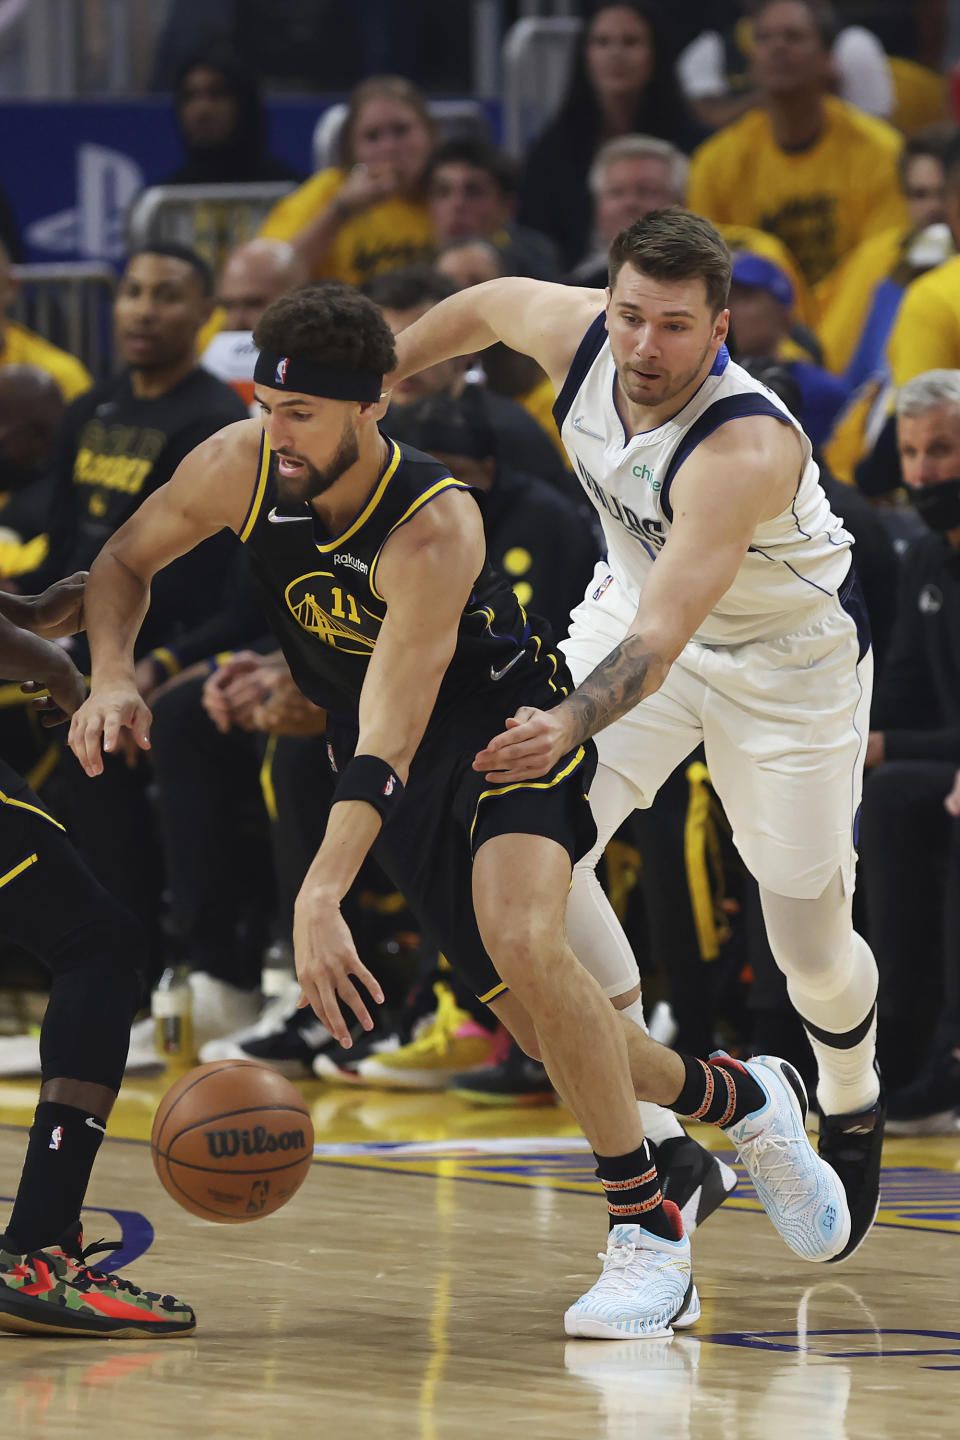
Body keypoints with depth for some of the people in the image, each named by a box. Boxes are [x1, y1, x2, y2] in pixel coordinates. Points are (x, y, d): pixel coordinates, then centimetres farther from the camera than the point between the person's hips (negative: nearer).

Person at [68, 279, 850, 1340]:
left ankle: (649, 1243, -21)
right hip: (404, 775, 6)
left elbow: (389, 734, -40)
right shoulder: (239, 468, -17)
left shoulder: (434, 530, -33)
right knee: (535, 1017, 4)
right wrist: (111, 676, -19)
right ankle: (741, 1100, 31)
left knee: (524, 943, -31)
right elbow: (124, 563, 1)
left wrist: (320, 897, -49)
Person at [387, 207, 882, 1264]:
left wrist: (566, 728, -63)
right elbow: (485, 306, 4)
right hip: (640, 600, 5)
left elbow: (658, 642, -47)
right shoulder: (573, 334, -22)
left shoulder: (746, 449, -39)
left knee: (810, 947, 5)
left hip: (789, 656, -5)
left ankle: (851, 1108, 40)